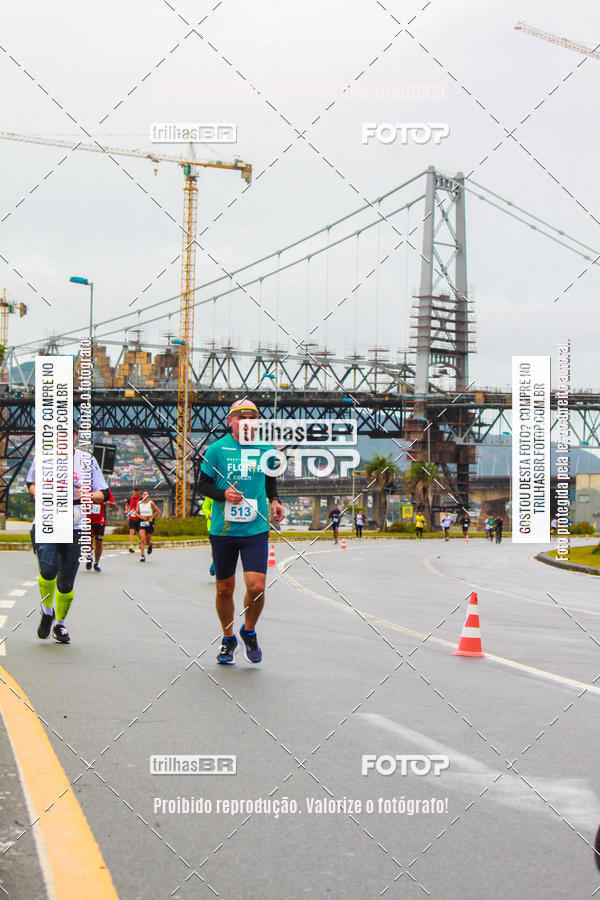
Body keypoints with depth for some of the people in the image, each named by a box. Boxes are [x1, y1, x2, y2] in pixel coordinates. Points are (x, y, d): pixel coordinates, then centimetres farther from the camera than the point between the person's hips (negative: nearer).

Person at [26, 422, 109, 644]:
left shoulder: (87, 461, 4)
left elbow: (104, 494, 8)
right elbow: (31, 482, 20)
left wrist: (88, 496, -14)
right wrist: (37, 492, -2)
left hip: (74, 528, 1)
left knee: (66, 582, 1)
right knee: (48, 569, -22)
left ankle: (60, 624, 25)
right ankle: (47, 611, 7)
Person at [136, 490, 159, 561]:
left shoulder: (151, 503, -6)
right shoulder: (139, 503, 3)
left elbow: (158, 511, -2)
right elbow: (136, 513, 6)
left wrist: (152, 518, -8)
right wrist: (141, 517, -12)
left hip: (149, 523, -1)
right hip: (142, 522, 1)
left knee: (148, 541, 6)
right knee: (142, 540, -13)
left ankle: (150, 545, 44)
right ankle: (142, 556, -13)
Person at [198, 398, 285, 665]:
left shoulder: (265, 448, 4)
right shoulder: (217, 449, -3)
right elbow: (202, 484, 1)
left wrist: (274, 500, 5)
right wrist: (223, 494, -16)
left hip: (256, 530, 1)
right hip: (223, 530, -1)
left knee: (256, 586, -13)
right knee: (224, 589, 8)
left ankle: (249, 632, 16)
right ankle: (228, 639, 30)